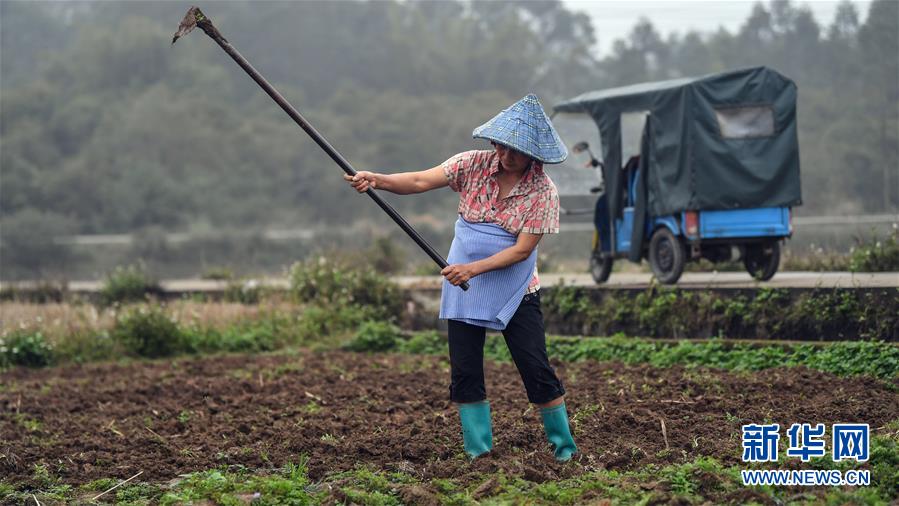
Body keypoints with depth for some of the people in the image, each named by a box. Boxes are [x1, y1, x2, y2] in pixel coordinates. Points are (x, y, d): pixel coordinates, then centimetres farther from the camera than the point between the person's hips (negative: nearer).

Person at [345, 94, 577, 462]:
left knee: (536, 369, -5)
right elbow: (420, 182, -17)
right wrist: (378, 180, -35)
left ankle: (564, 447, 9)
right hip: (464, 286, 3)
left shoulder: (542, 190, -14)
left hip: (515, 290, -3)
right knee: (464, 372, 1)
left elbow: (522, 250, -18)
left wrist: (474, 268, -28)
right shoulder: (474, 165, -8)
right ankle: (478, 451, 10)